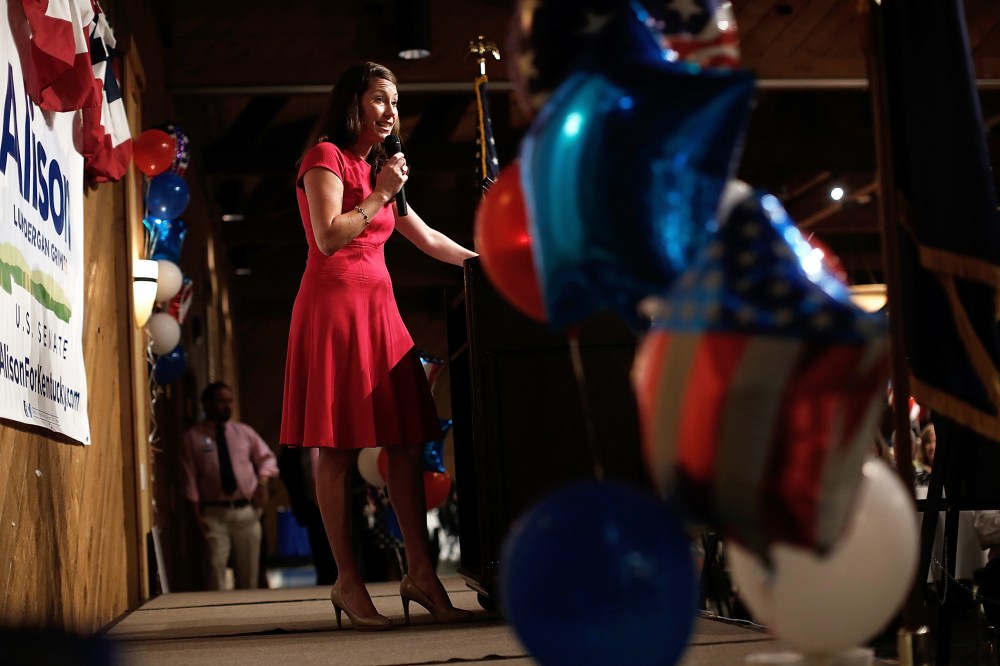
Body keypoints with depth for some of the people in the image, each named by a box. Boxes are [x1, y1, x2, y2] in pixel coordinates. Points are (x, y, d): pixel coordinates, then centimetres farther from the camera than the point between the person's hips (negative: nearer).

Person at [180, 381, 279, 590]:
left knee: (248, 571, 7)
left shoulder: (244, 432, 9)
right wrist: (198, 514, -7)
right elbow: (190, 479, -2)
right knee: (216, 567, -14)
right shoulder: (193, 437, 0)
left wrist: (262, 481, -3)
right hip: (215, 513, -3)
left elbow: (267, 458, 17)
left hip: (247, 510, 3)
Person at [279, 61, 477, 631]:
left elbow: (427, 240, 27)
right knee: (338, 448, -7)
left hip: (379, 307, 8)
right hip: (334, 302, -8)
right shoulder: (326, 158, -1)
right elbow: (328, 237, -14)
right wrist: (380, 194, -9)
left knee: (407, 442, 1)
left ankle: (421, 572, 2)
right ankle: (348, 581, -4)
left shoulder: (375, 168, 24)